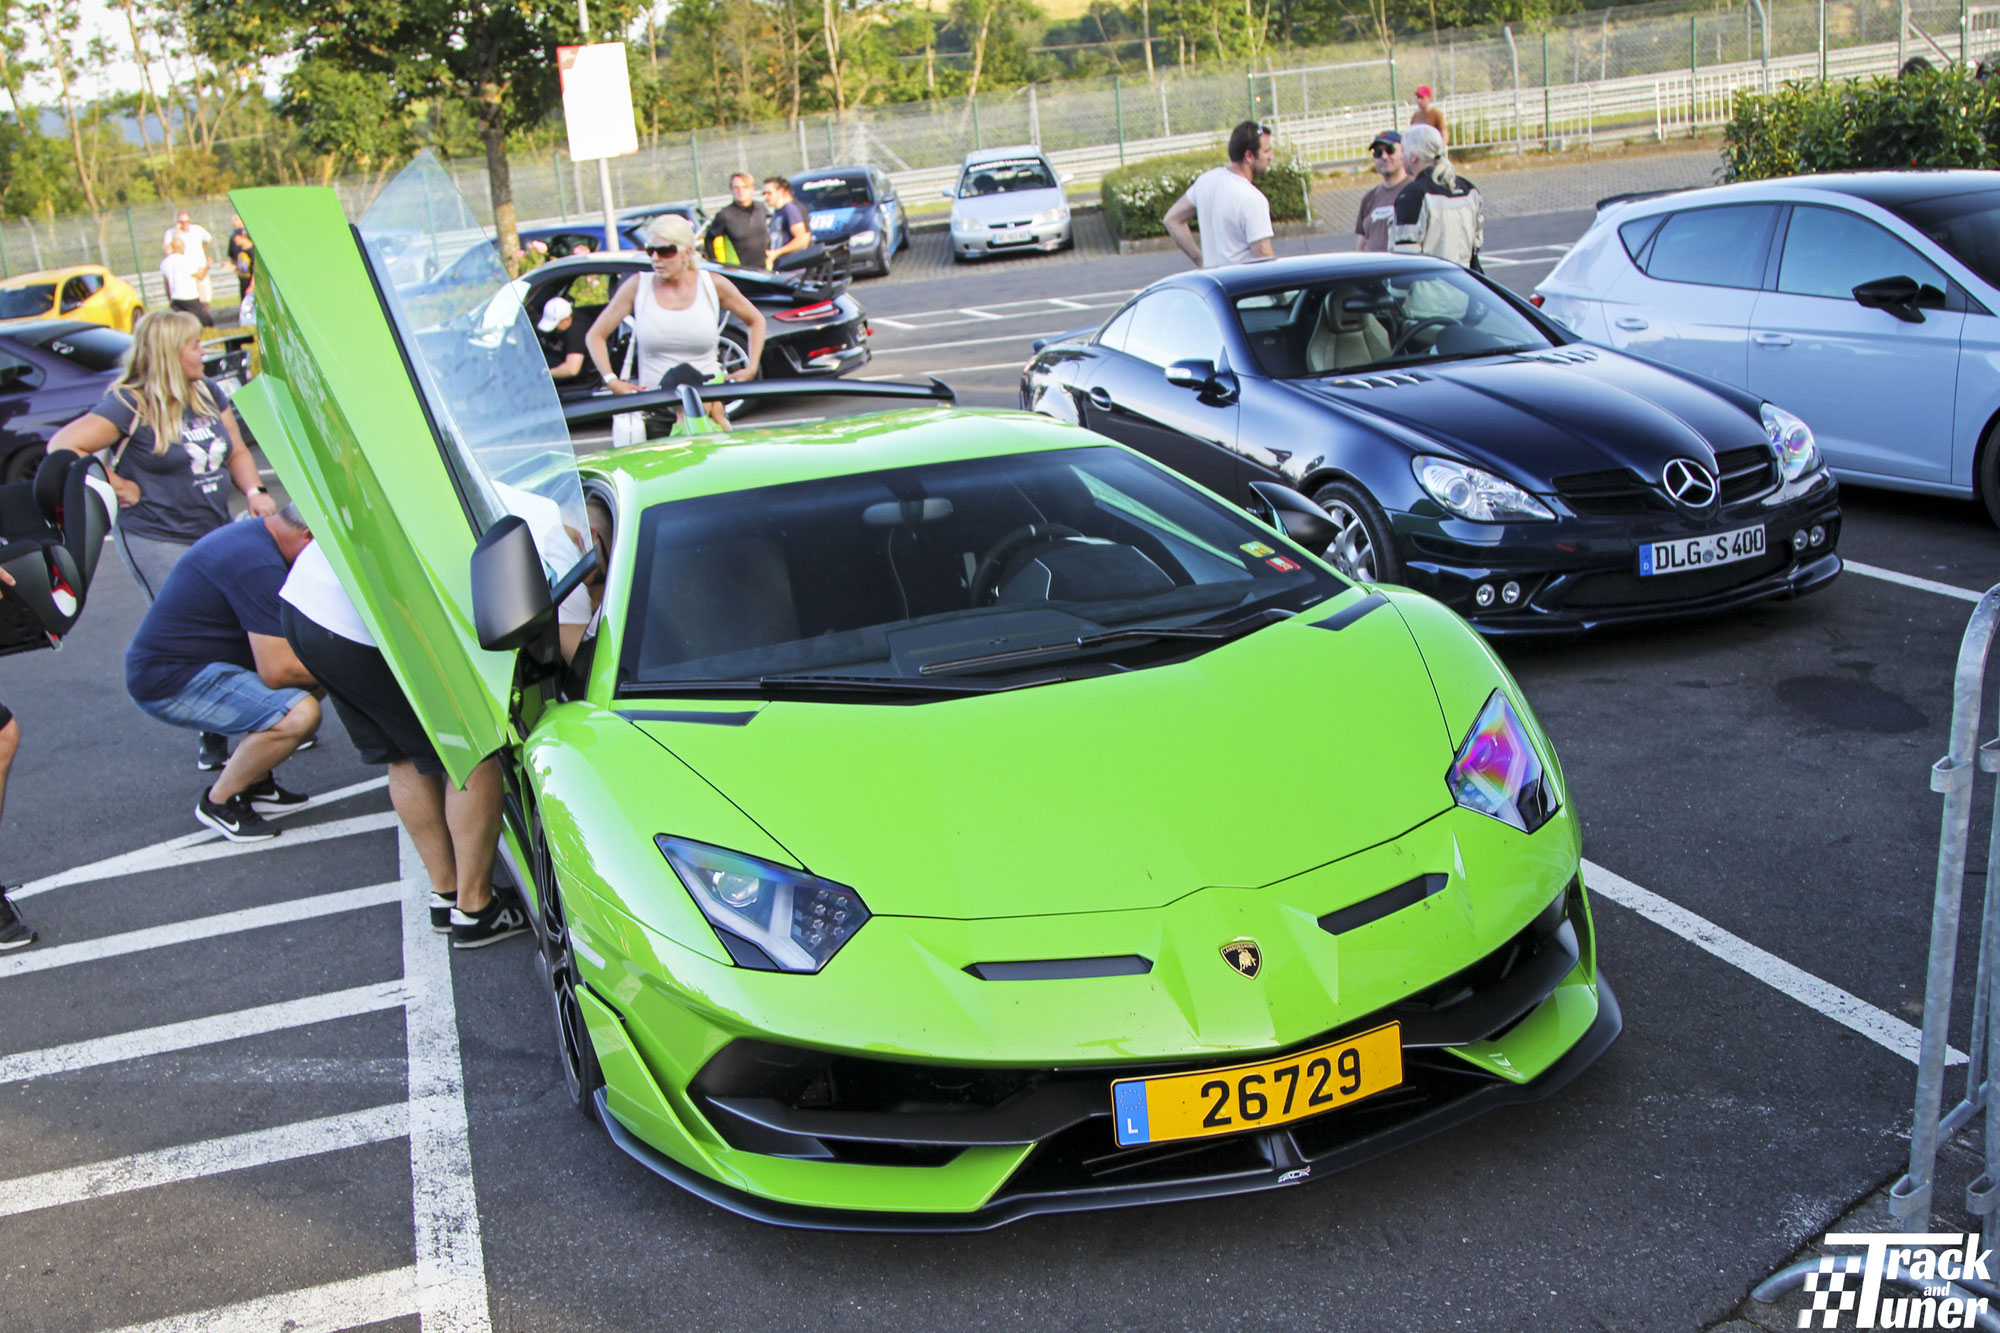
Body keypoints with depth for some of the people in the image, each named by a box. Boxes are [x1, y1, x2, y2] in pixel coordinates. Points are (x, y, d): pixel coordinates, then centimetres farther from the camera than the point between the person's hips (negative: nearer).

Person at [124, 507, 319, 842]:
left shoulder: (252, 534, 10)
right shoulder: (258, 566, -24)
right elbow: (277, 672, -25)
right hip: (169, 682, -11)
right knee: (299, 713, -27)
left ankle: (254, 781, 16)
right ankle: (219, 801, -6)